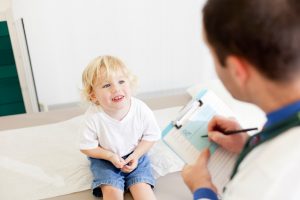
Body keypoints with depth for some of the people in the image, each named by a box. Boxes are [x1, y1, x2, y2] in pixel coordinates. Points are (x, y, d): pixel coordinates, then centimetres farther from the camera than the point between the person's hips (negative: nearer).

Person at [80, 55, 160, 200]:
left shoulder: (141, 109, -22)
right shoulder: (94, 116, -26)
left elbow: (151, 136, -7)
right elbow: (87, 147, -12)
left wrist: (136, 155, -17)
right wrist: (110, 156, -22)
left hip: (135, 155, 1)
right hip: (104, 159, -1)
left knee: (141, 186, -17)